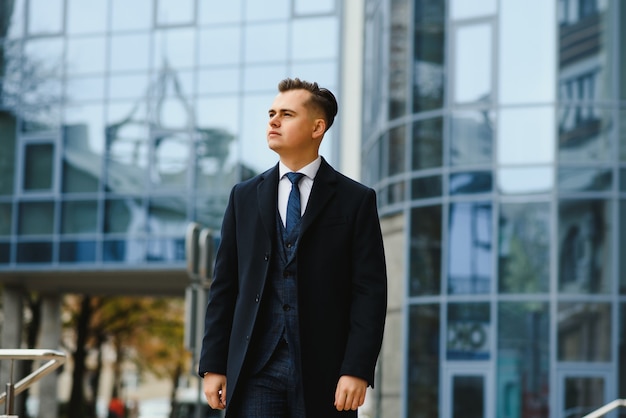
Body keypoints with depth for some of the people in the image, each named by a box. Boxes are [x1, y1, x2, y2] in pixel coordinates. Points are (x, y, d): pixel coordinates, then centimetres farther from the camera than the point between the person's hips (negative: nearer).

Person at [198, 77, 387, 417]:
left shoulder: (356, 200, 3)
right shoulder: (244, 197, 12)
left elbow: (370, 291, -3)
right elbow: (224, 287, 11)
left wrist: (357, 370, -12)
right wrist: (212, 364, 4)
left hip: (323, 375, -2)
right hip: (256, 371, 2)